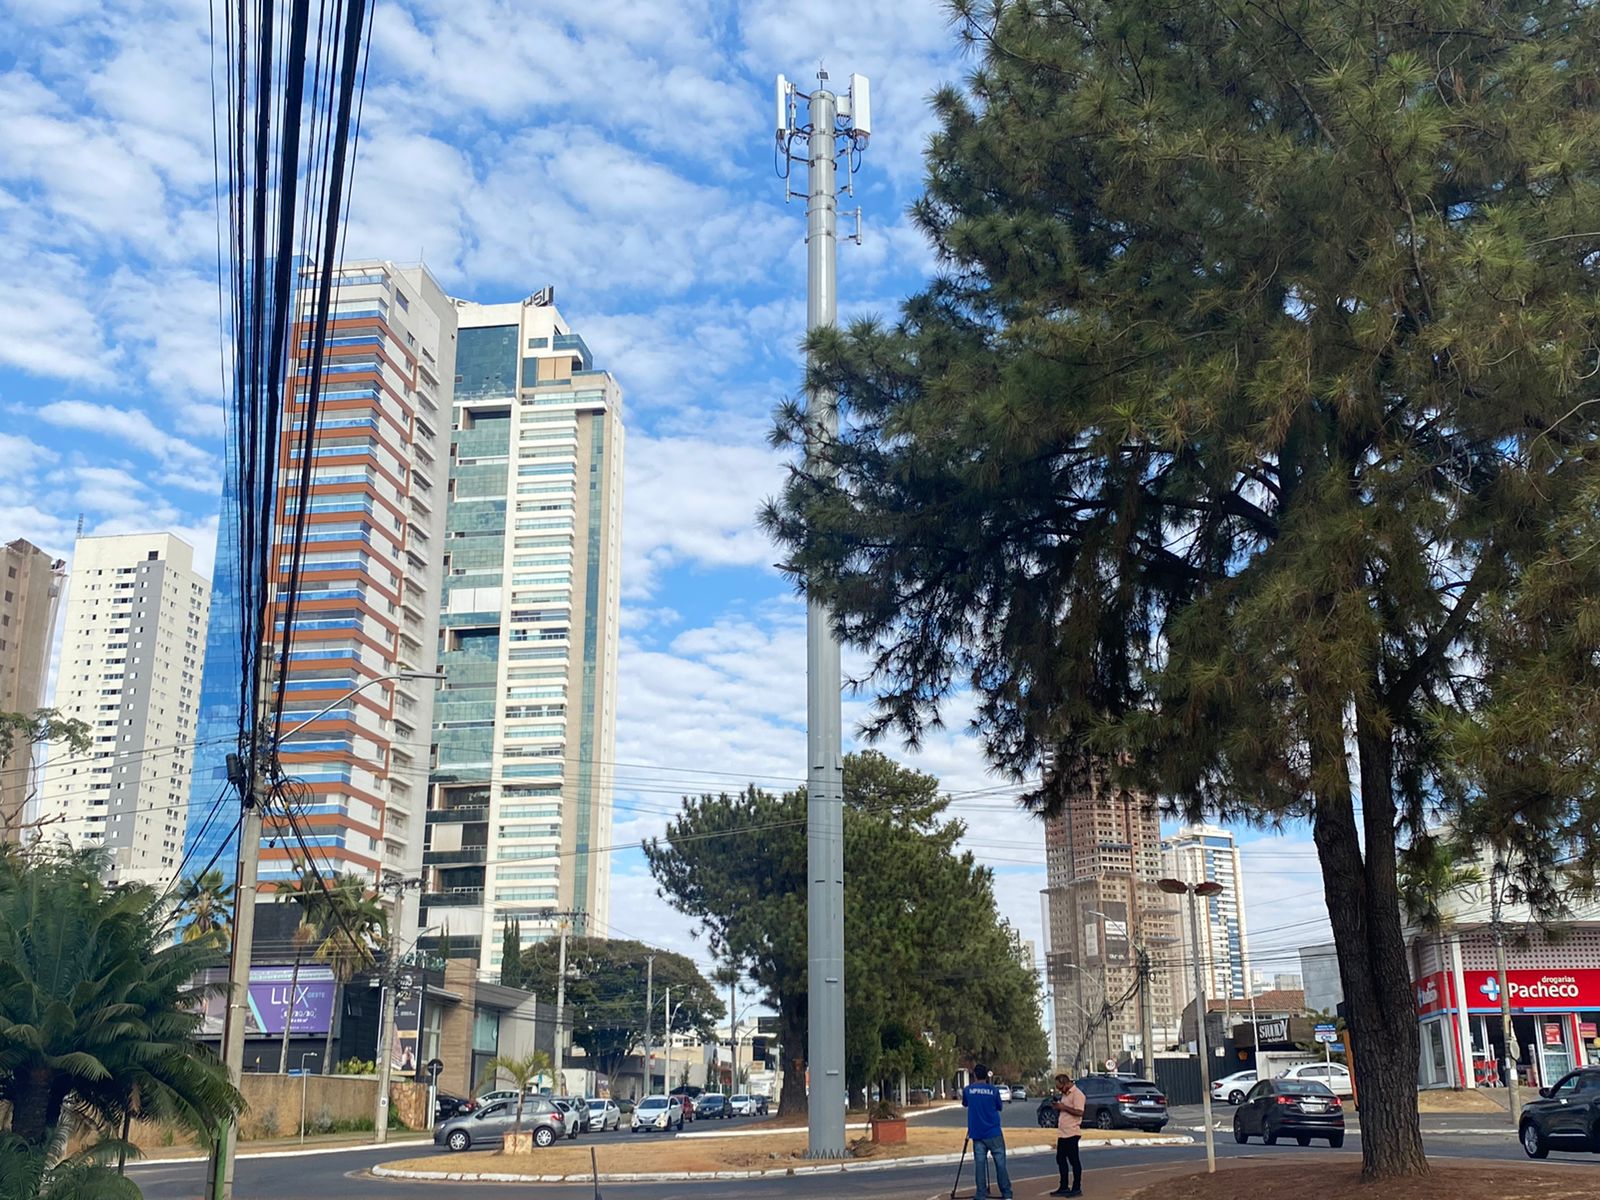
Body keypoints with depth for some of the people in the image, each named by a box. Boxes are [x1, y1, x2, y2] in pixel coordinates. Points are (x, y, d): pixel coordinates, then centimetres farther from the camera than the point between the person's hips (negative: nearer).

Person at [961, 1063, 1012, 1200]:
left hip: (977, 1133, 2)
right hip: (993, 1132, -1)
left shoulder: (967, 1090, 0)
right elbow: (1000, 1107, 9)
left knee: (979, 1163, 4)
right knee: (1000, 1163, 4)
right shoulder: (993, 1090, -4)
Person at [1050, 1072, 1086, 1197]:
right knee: (1060, 1159, 13)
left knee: (1074, 1160, -1)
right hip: (1062, 1133, 10)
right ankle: (1064, 1187, 21)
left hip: (1071, 1133, -10)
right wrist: (1057, 1106, 6)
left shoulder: (1077, 1094, -14)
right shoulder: (1065, 1094, 15)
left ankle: (1077, 1188, 7)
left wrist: (1063, 1107, -20)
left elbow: (1079, 1112, -25)